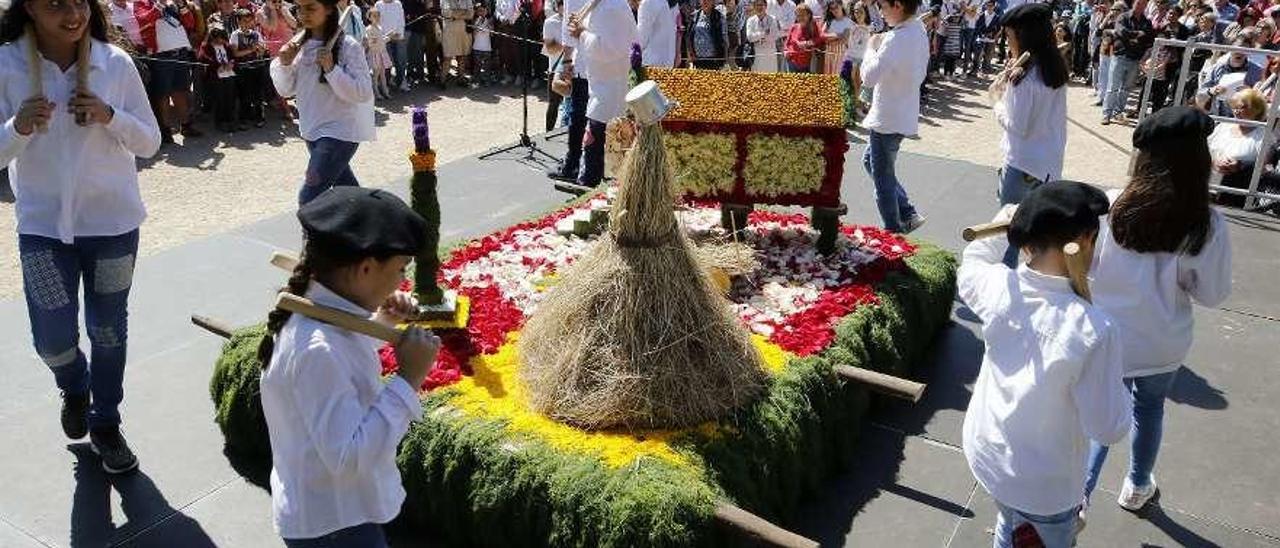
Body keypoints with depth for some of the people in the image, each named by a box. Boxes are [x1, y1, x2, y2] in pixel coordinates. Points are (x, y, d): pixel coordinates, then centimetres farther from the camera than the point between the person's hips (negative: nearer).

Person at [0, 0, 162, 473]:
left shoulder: (115, 63, -7)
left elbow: (150, 142, -1)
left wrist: (110, 117, -19)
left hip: (113, 220, 0)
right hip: (42, 224, 0)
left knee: (108, 330, 12)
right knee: (52, 339, 1)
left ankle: (105, 423, 33)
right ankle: (75, 389, 38)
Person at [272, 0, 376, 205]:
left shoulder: (348, 46, -15)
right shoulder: (301, 45, 3)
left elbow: (363, 93, -19)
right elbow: (286, 90, 7)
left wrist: (331, 69, -27)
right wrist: (284, 64, -11)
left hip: (340, 132, -7)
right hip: (312, 130, 7)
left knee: (309, 197, -12)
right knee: (345, 186, 22)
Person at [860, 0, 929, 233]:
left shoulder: (896, 38, -26)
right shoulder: (919, 30, 4)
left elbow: (868, 77, -28)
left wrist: (871, 47, -13)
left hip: (887, 119, -9)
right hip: (903, 114, 10)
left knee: (883, 178, 5)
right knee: (869, 160, 24)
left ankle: (894, 232, 17)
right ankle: (907, 213, 25)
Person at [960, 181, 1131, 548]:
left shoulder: (998, 286, -18)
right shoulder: (1095, 332, -32)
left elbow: (970, 267, 10)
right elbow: (1109, 428, -21)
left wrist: (1004, 224, 19)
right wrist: (1114, 381, -4)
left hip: (984, 454, 4)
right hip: (1044, 486, -4)